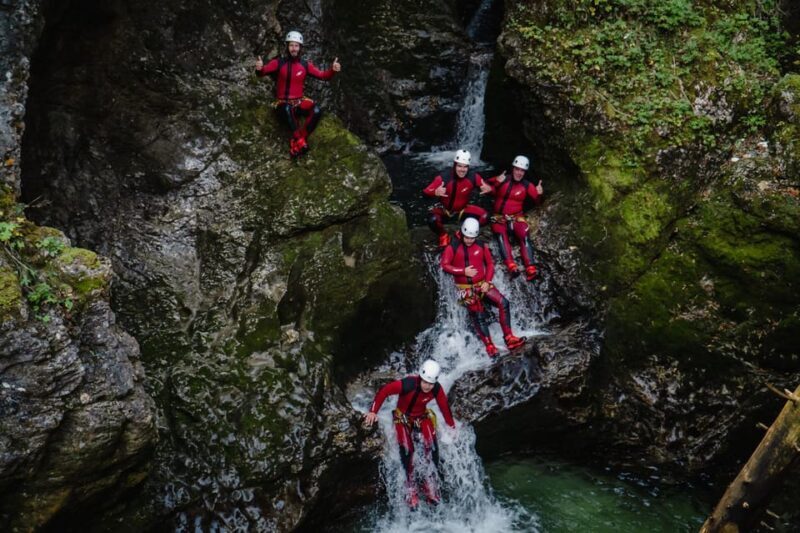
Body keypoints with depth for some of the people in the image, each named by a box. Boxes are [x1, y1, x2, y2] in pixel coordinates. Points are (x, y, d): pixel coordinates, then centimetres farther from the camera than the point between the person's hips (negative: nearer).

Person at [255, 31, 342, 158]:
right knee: (288, 109, -40)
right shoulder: (279, 62, -6)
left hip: (299, 102, 3)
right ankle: (300, 141, -37)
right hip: (282, 103, -3)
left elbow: (323, 76, 1)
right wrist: (259, 68, -40)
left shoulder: (305, 65, 3)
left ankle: (295, 142, -26)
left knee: (317, 111, -28)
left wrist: (333, 70, -20)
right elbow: (262, 72, -15)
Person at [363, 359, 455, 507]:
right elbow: (384, 391, -25)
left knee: (431, 445, -17)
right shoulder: (407, 384, -34)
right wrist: (373, 412, -24)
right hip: (403, 417, -2)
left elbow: (445, 407, -6)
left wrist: (452, 427, 2)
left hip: (422, 416, 2)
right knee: (407, 449, -13)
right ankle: (410, 487, 1)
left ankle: (432, 482, -2)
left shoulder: (437, 389, -22)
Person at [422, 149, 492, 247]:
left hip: (462, 210, 3)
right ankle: (443, 235, 2)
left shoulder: (473, 177, -20)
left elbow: (488, 188, -14)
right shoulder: (444, 176, -28)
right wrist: (435, 192, -52)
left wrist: (488, 189, -40)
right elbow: (425, 192, -30)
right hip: (444, 210, -3)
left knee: (485, 216, -18)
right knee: (432, 220, -35)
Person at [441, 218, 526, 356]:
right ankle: (489, 346, 2)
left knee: (503, 303, -15)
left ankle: (509, 338, -13)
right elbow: (444, 265, -10)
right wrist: (463, 271, -19)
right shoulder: (453, 247, -7)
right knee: (478, 317, -6)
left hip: (482, 284, 3)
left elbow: (490, 264, 10)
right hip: (466, 288, -3)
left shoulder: (482, 246, 2)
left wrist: (487, 281, -5)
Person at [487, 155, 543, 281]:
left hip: (517, 217, 1)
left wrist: (539, 194, -23)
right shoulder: (503, 180, 0)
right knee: (501, 235, -30)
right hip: (499, 217, -1)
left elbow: (537, 200, -2)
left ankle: (530, 268, -36)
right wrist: (496, 183, -25)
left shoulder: (527, 185, 4)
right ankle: (511, 265, -45)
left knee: (524, 236, -25)